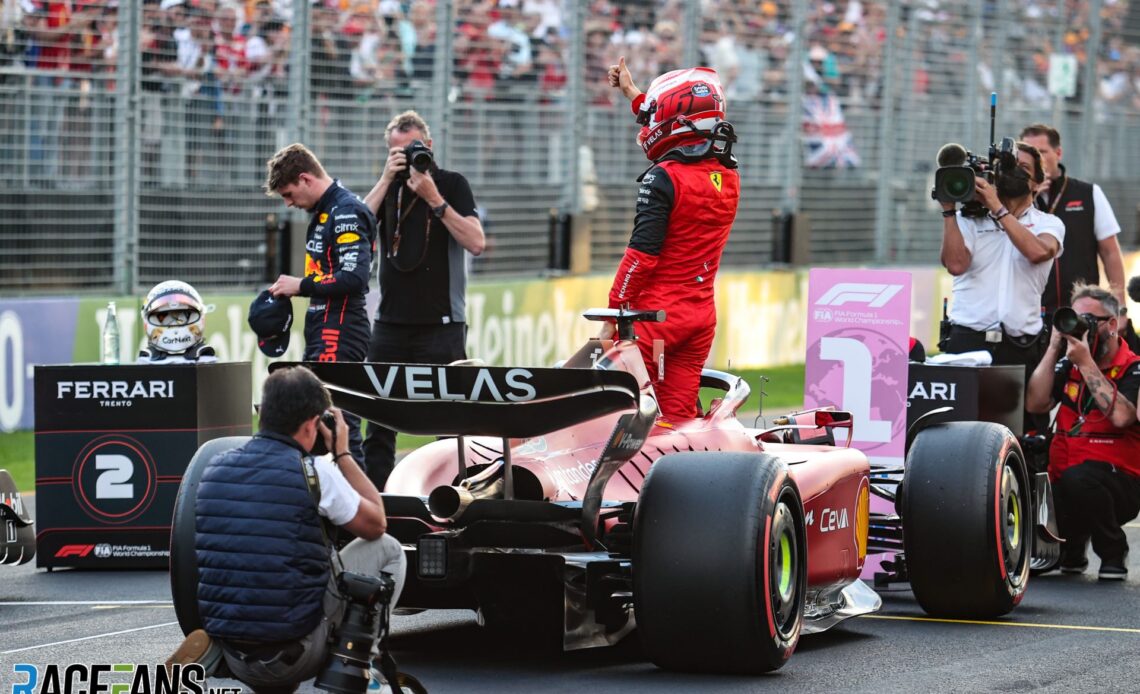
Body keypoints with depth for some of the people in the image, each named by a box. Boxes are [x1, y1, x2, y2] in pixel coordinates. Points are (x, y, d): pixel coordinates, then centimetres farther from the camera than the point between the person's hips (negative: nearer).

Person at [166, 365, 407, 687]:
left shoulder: (214, 468, 6)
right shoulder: (315, 473, -9)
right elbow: (375, 525, 10)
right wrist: (342, 453, 18)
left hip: (235, 660, 4)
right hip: (295, 655, -4)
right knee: (387, 549, 16)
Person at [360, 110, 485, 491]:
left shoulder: (452, 184, 1)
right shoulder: (389, 186, 12)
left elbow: (476, 242, -12)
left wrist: (434, 198, -16)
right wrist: (386, 180, -9)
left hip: (440, 324, -4)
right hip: (391, 323, 4)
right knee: (379, 421, 4)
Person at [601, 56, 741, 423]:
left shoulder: (663, 178, -13)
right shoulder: (728, 176, 10)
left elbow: (642, 254, -16)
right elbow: (682, 140, 29)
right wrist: (632, 93, 40)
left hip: (658, 311, -7)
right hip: (703, 316, 7)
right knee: (679, 417, 6)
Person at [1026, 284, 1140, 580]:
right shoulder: (1067, 367, 11)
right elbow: (1035, 404, -2)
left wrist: (1085, 362, -22)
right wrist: (1054, 348, -5)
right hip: (1063, 484, 5)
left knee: (1077, 479, -38)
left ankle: (1114, 552, -11)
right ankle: (1072, 549, 16)